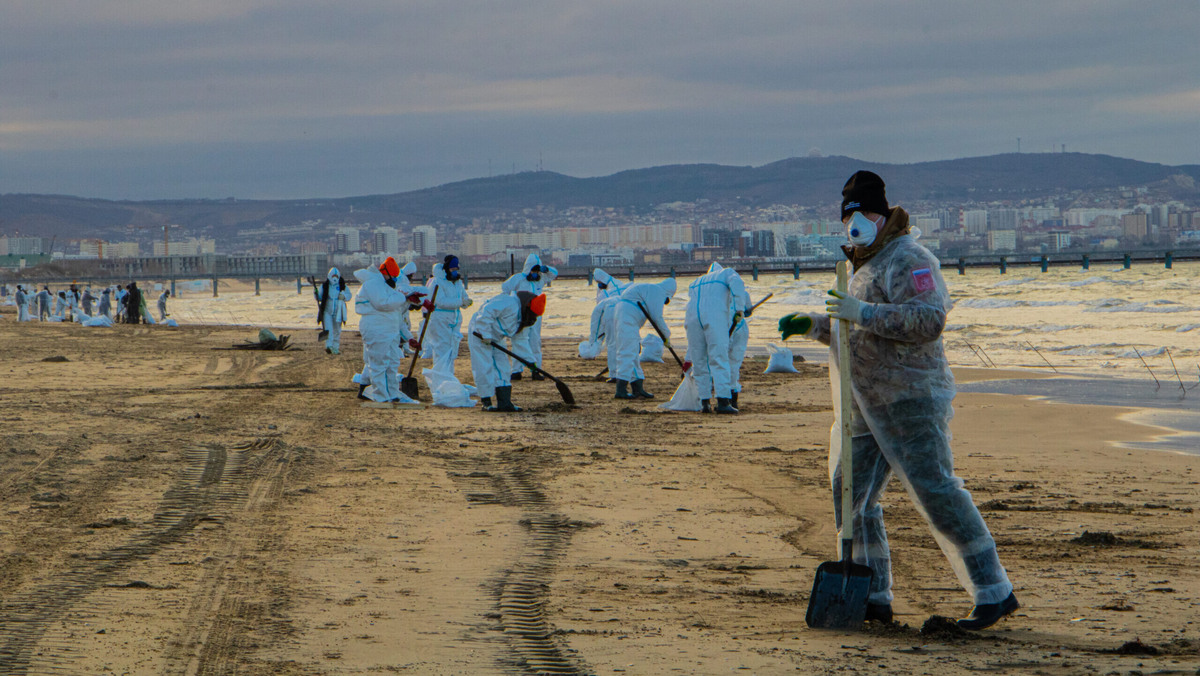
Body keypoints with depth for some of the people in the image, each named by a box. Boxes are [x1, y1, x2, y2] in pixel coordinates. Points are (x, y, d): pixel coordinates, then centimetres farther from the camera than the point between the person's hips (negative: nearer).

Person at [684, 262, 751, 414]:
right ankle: (723, 401, -16)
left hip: (692, 317, 4)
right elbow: (736, 283, -1)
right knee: (719, 358, -7)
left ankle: (704, 401, 7)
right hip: (715, 316, -4)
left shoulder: (694, 283, 36)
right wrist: (740, 309, -5)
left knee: (699, 361, 10)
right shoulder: (726, 272, 24)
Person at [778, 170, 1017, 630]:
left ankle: (994, 593, -10)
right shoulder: (867, 267, 21)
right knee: (851, 495, 9)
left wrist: (864, 312, -29)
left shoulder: (908, 261, -11)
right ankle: (874, 598, 16)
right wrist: (813, 325, 21)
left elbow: (929, 319, -26)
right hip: (870, 405, 10)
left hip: (910, 399, -10)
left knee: (937, 493, -13)